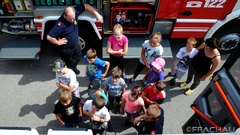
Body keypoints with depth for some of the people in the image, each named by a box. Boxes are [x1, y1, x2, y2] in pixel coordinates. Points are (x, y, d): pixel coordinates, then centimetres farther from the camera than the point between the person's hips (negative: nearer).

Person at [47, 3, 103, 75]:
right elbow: (49, 37, -37)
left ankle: (73, 68, 60)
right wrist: (58, 43, -24)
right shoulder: (60, 24, -38)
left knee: (78, 56, 31)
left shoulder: (74, 13, -21)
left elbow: (86, 6, -13)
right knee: (69, 63, 17)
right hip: (66, 49, -7)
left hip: (75, 45, 7)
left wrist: (96, 14, -20)